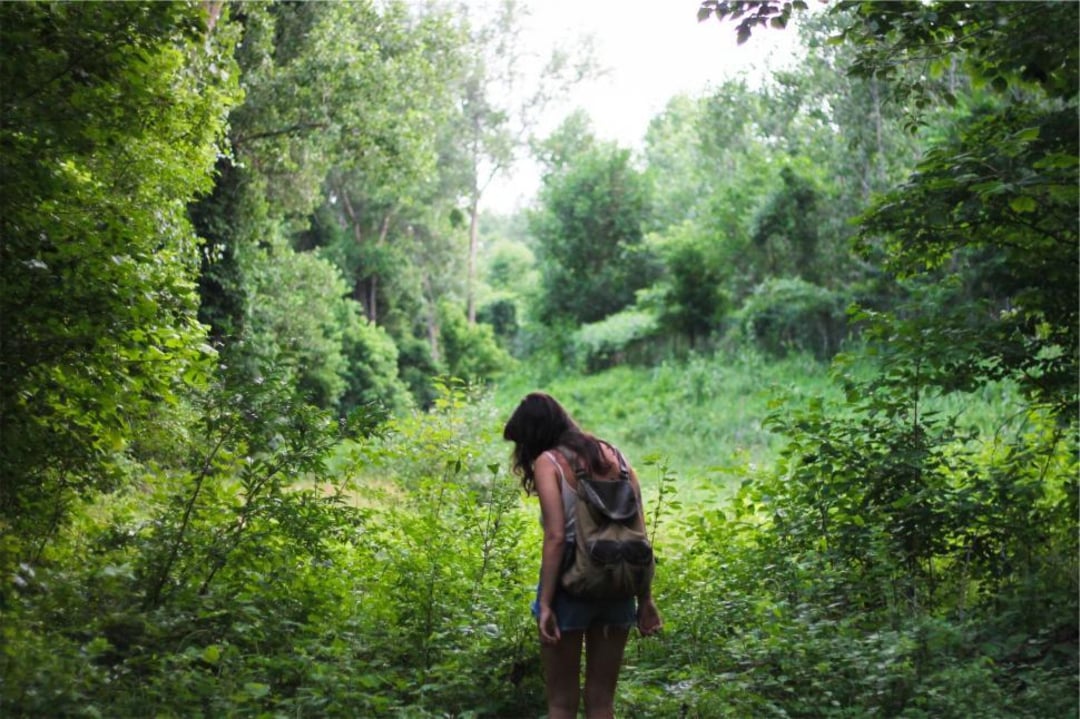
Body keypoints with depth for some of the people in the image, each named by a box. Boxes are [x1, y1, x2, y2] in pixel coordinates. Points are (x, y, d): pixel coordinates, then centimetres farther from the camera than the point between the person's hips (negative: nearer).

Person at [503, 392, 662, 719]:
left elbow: (556, 537, -16)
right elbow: (639, 535, 6)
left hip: (571, 586, -5)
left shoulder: (548, 462, -5)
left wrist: (545, 603, -15)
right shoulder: (615, 456, 10)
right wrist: (645, 598, 9)